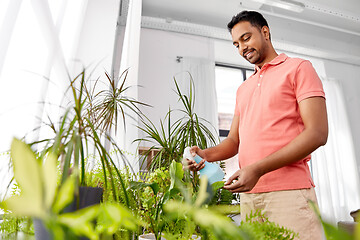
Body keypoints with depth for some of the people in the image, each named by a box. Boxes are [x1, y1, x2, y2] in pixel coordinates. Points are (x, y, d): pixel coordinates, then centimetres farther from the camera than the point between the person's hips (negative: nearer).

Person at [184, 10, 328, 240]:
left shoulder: (298, 68, 2)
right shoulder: (243, 89, 21)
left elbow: (317, 133, -10)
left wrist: (258, 169, -18)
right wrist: (207, 154, -5)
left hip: (288, 192, -5)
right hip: (248, 194, 6)